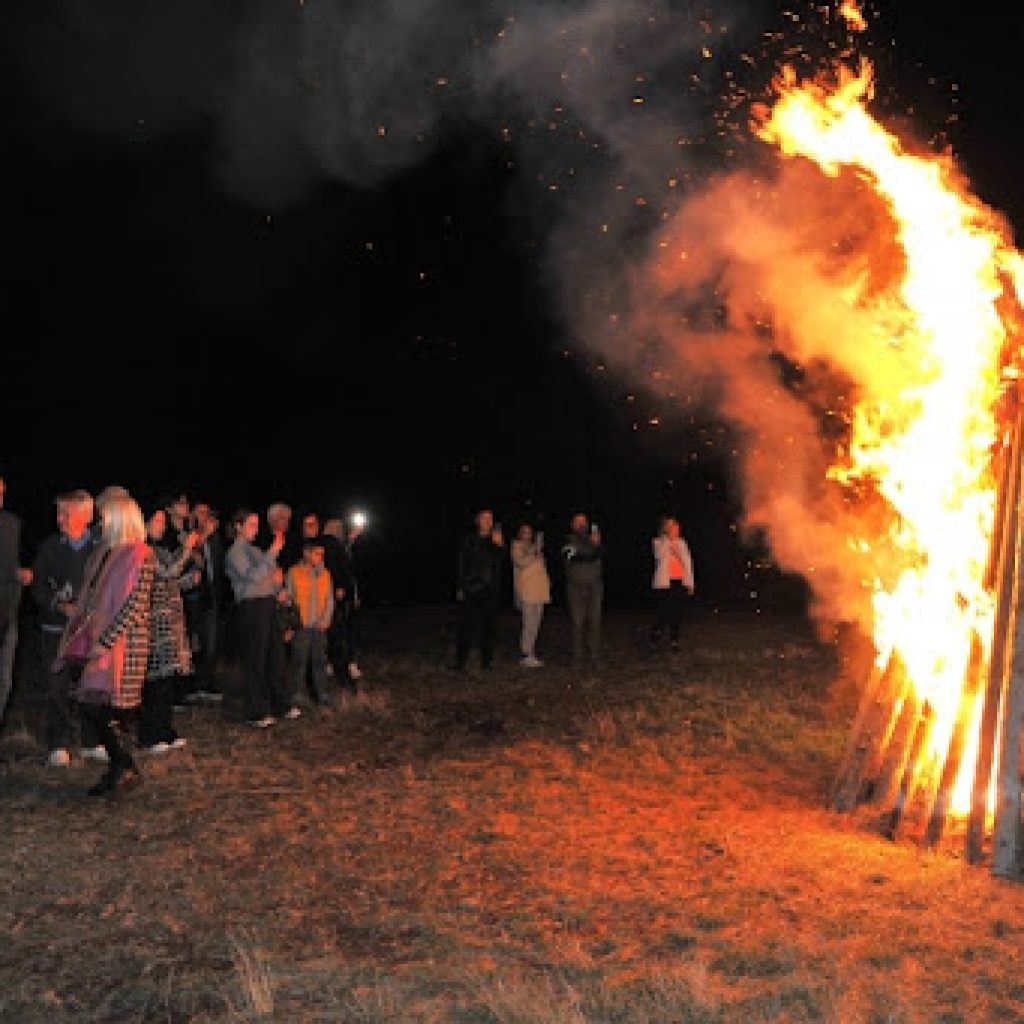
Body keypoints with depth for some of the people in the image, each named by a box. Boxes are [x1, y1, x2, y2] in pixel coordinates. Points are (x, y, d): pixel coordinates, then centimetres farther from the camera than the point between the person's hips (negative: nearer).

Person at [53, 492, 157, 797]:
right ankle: (120, 768, 15)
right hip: (96, 640, 8)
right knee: (89, 706, 6)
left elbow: (135, 605, -17)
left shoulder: (141, 555, -10)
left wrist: (106, 642, -19)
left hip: (121, 643, -8)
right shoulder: (106, 553, 14)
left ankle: (124, 768, 5)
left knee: (99, 708, -8)